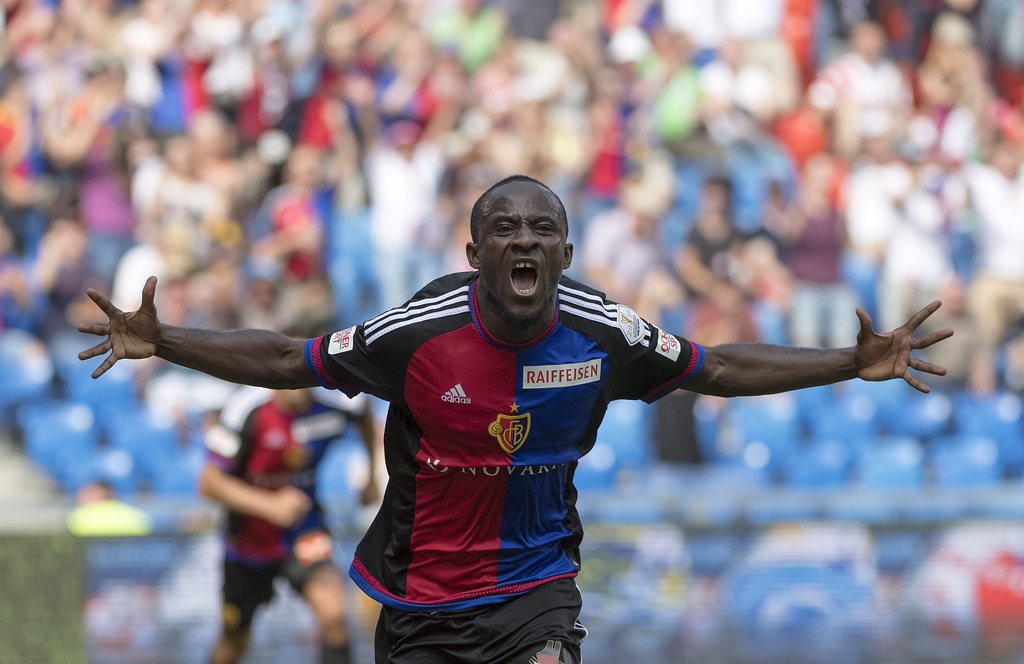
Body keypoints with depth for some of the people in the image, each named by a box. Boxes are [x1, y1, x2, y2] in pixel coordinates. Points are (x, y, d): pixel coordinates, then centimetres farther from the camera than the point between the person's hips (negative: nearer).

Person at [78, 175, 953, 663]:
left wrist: (856, 362, 2)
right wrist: (158, 343, -13)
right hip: (421, 593, 0)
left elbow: (719, 368, 6)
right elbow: (284, 360, -4)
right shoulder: (420, 331, -15)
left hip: (536, 584, 0)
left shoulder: (603, 335, -9)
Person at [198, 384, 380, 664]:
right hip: (248, 539, 0)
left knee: (333, 614, -28)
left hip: (303, 531, 0)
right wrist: (271, 505, -35)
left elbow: (365, 413, 9)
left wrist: (371, 478, 18)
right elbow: (210, 483, -22)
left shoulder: (335, 403, -18)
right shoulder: (246, 408, -25)